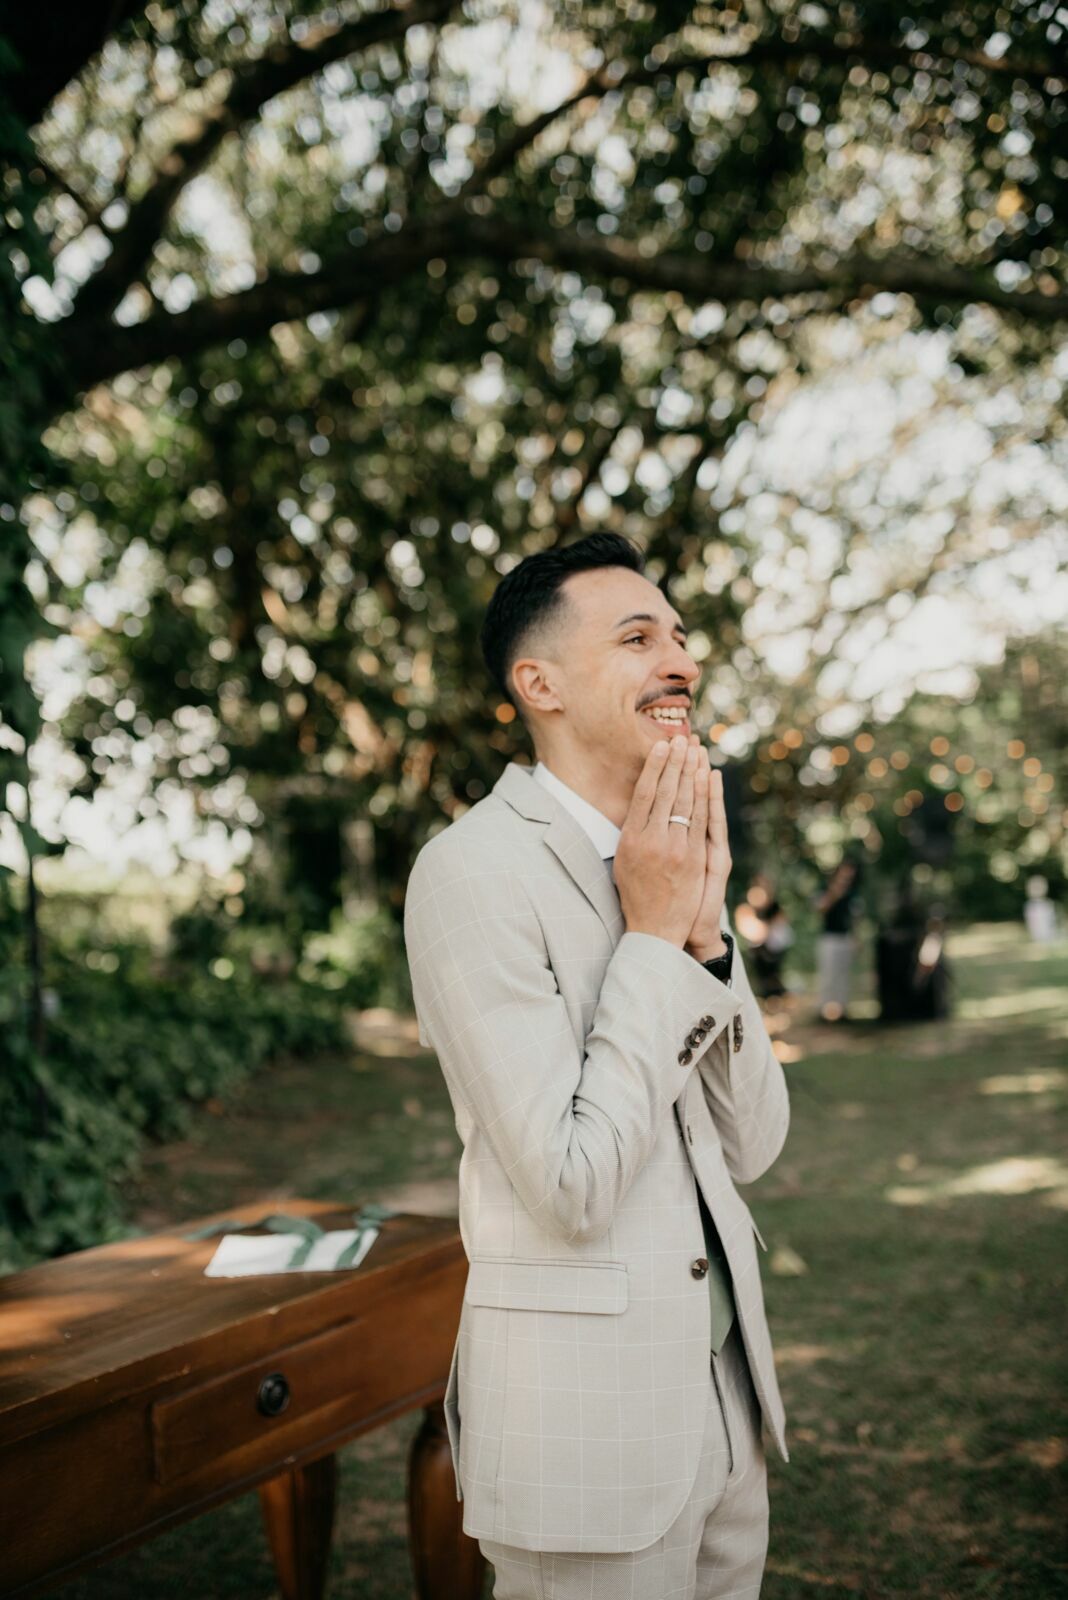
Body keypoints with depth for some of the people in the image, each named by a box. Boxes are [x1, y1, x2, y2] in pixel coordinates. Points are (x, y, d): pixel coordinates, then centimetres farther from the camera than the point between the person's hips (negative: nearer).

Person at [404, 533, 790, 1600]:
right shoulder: (473, 871, -17)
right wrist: (653, 938, -17)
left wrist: (705, 931, -8)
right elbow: (572, 1186, -21)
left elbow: (752, 1144, 4)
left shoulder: (669, 859, 8)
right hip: (584, 1420, -7)